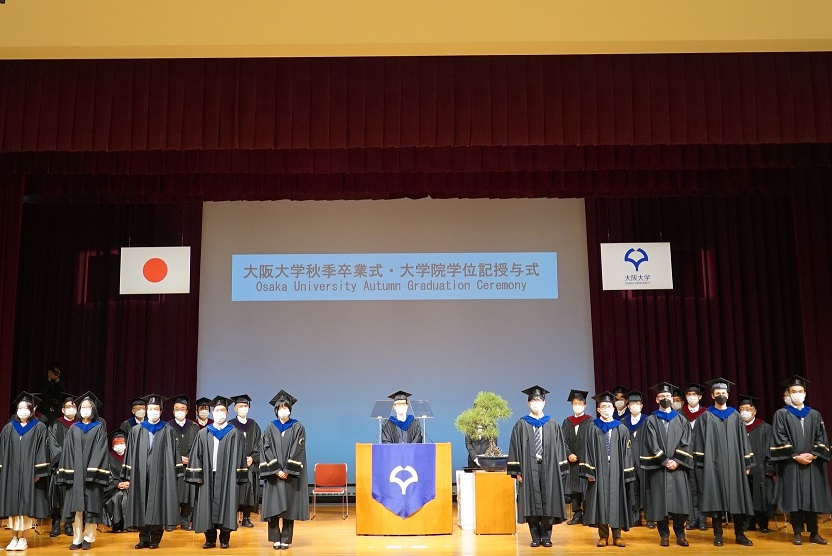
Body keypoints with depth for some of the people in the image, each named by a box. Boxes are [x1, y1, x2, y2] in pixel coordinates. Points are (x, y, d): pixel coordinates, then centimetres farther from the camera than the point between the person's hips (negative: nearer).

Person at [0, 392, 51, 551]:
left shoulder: (39, 428, 0)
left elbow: (41, 451, -4)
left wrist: (38, 472, -11)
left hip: (29, 472, -3)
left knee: (26, 504, -1)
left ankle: (23, 538, 7)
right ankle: (14, 537, 10)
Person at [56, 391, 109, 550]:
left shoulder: (99, 429, 4)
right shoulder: (73, 429, 11)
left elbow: (100, 452, -4)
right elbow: (67, 452, 7)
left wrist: (92, 472, -14)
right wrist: (67, 473, -3)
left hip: (92, 474, -2)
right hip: (75, 474, 2)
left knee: (90, 507, -2)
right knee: (76, 506, 0)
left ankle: (88, 538, 6)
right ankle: (77, 539, 5)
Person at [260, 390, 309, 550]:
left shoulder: (298, 427, 1)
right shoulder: (270, 428, 6)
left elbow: (297, 450, -6)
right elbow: (267, 449, -1)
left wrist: (287, 470, -13)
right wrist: (277, 470, -12)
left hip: (291, 473, -1)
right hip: (274, 473, 1)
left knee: (289, 506, -1)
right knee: (274, 506, -1)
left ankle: (286, 539, 4)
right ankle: (276, 539, 7)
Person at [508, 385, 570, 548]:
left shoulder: (552, 425, 7)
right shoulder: (521, 424, 3)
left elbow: (560, 447, 6)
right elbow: (515, 448, 1)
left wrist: (560, 470, -1)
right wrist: (518, 470, -6)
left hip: (548, 468, 1)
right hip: (529, 469, -1)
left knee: (548, 503, 3)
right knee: (532, 503, 2)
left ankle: (546, 536, 14)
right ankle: (535, 537, 12)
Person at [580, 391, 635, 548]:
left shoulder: (622, 429, 7)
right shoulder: (593, 428, 3)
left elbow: (627, 452, 4)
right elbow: (588, 451, 0)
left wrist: (626, 472, -3)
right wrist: (589, 471, -8)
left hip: (616, 471, 1)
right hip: (599, 470, -1)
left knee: (616, 501, 3)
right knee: (601, 501, 1)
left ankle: (617, 536, 12)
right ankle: (603, 536, 10)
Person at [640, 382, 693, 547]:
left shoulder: (681, 420, 12)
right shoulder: (651, 420, 5)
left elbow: (686, 443, 2)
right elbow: (652, 444, -3)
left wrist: (677, 461, -11)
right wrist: (665, 461, -12)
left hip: (678, 467, 1)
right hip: (658, 467, -1)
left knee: (680, 501, -3)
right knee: (660, 501, -1)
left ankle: (680, 534, 10)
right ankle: (664, 535, 9)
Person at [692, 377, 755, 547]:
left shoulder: (735, 415, 11)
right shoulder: (706, 416, 3)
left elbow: (743, 439, 11)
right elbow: (700, 441, 0)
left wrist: (747, 463, 6)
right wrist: (702, 464, -8)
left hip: (734, 463, 2)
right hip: (713, 463, -2)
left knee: (737, 498, 1)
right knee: (716, 498, 0)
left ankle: (740, 534, 10)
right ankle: (718, 534, 7)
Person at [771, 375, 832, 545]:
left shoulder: (815, 415, 13)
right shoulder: (781, 414, 3)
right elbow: (780, 439, -4)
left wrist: (813, 454, -9)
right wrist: (796, 456, -13)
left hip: (812, 463, 3)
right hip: (791, 464, -2)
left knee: (813, 497, 3)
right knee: (795, 498, -1)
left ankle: (814, 533, 10)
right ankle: (797, 533, 5)